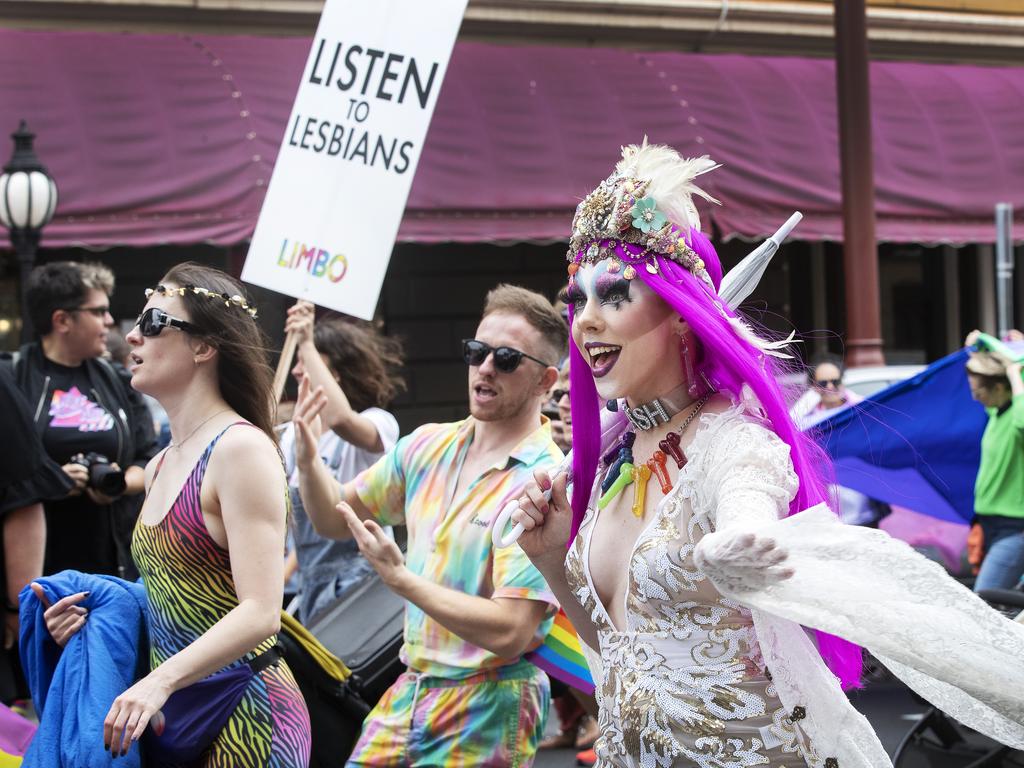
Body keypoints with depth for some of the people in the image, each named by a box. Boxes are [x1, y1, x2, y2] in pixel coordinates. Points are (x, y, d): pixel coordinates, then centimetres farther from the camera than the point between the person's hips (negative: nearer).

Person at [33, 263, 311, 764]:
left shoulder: (241, 449, -13)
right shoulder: (160, 468, 12)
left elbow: (260, 612, -21)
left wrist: (162, 680, -30)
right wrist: (95, 616, 2)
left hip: (244, 716, -8)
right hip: (175, 714, 8)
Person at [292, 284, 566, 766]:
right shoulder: (428, 445, 3)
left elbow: (509, 632, -24)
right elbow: (335, 521, 13)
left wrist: (400, 578, -23)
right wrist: (308, 461, -7)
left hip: (487, 709, -6)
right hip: (411, 689, 6)